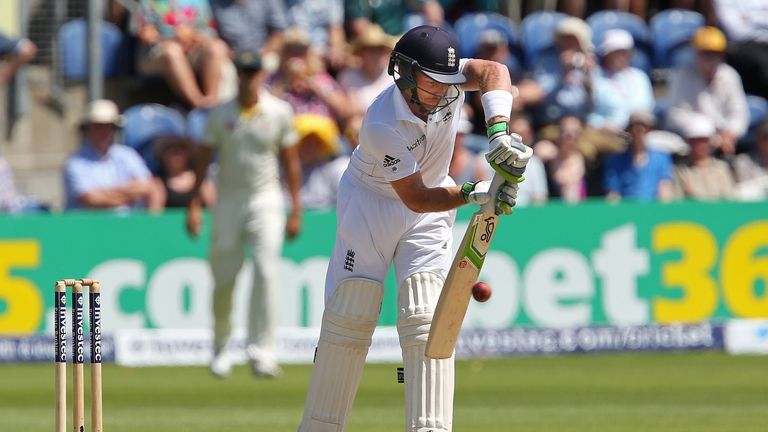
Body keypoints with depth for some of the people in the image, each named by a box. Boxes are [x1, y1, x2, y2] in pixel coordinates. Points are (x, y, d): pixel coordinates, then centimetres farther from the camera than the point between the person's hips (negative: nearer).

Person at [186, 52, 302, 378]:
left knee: (266, 272, -15)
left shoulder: (279, 113, 0)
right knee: (223, 278, 5)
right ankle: (221, 348, 25)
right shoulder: (220, 114, 1)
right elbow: (203, 158, 4)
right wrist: (195, 204, -3)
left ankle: (261, 351, -15)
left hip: (265, 200, -1)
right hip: (228, 201, 1)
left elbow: (291, 162, 4)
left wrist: (295, 210, 2)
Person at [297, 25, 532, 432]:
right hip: (370, 203, -4)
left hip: (428, 216, 4)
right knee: (349, 318, -4)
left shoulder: (445, 80, -19)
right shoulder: (382, 126, -31)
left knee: (425, 321, -9)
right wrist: (473, 193, -40)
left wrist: (499, 133, -51)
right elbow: (417, 199, -28)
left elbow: (493, 72, -38)